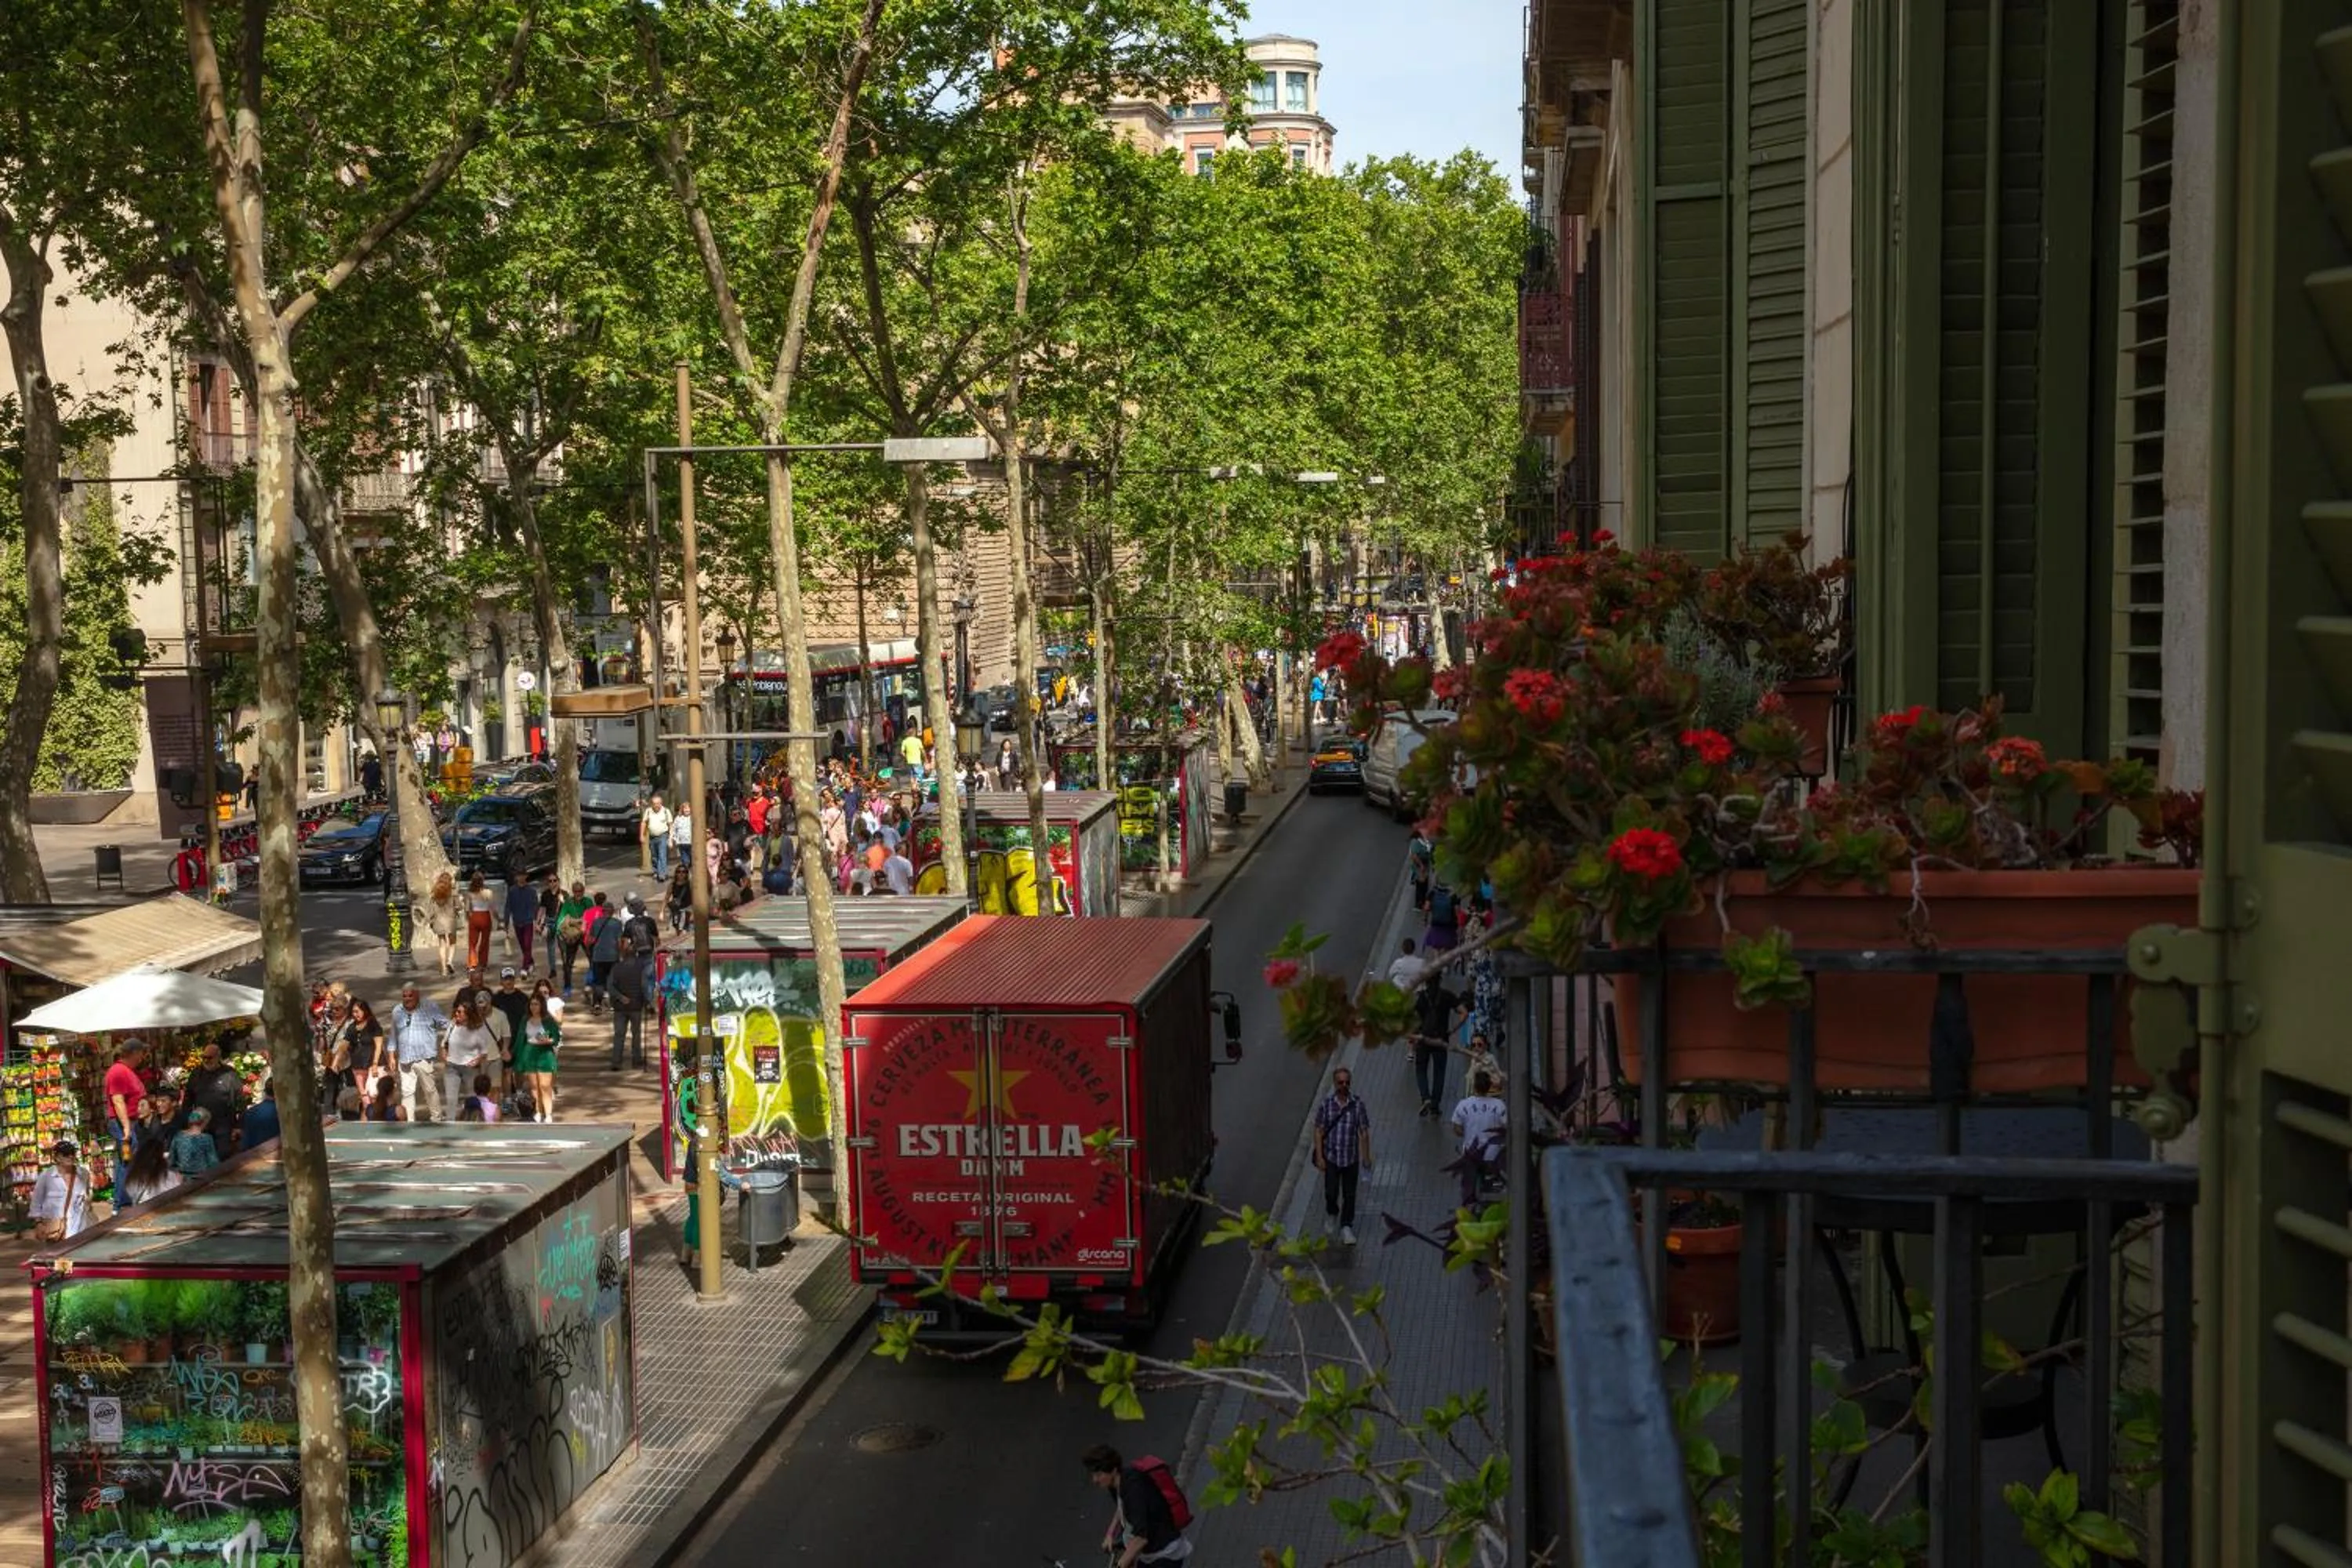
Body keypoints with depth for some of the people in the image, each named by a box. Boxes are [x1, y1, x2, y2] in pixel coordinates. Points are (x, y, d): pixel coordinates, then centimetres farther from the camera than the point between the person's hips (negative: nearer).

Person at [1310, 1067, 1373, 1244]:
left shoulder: (1358, 1105, -5)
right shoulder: (1326, 1104, -6)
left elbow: (1364, 1132, 1)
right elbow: (1319, 1131, -3)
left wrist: (1366, 1156, 1)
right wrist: (1319, 1156, -7)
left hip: (1351, 1158, 1)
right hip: (1331, 1157, -1)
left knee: (1349, 1195, 5)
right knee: (1331, 1193, 2)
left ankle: (1346, 1228, 16)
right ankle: (1331, 1214, 33)